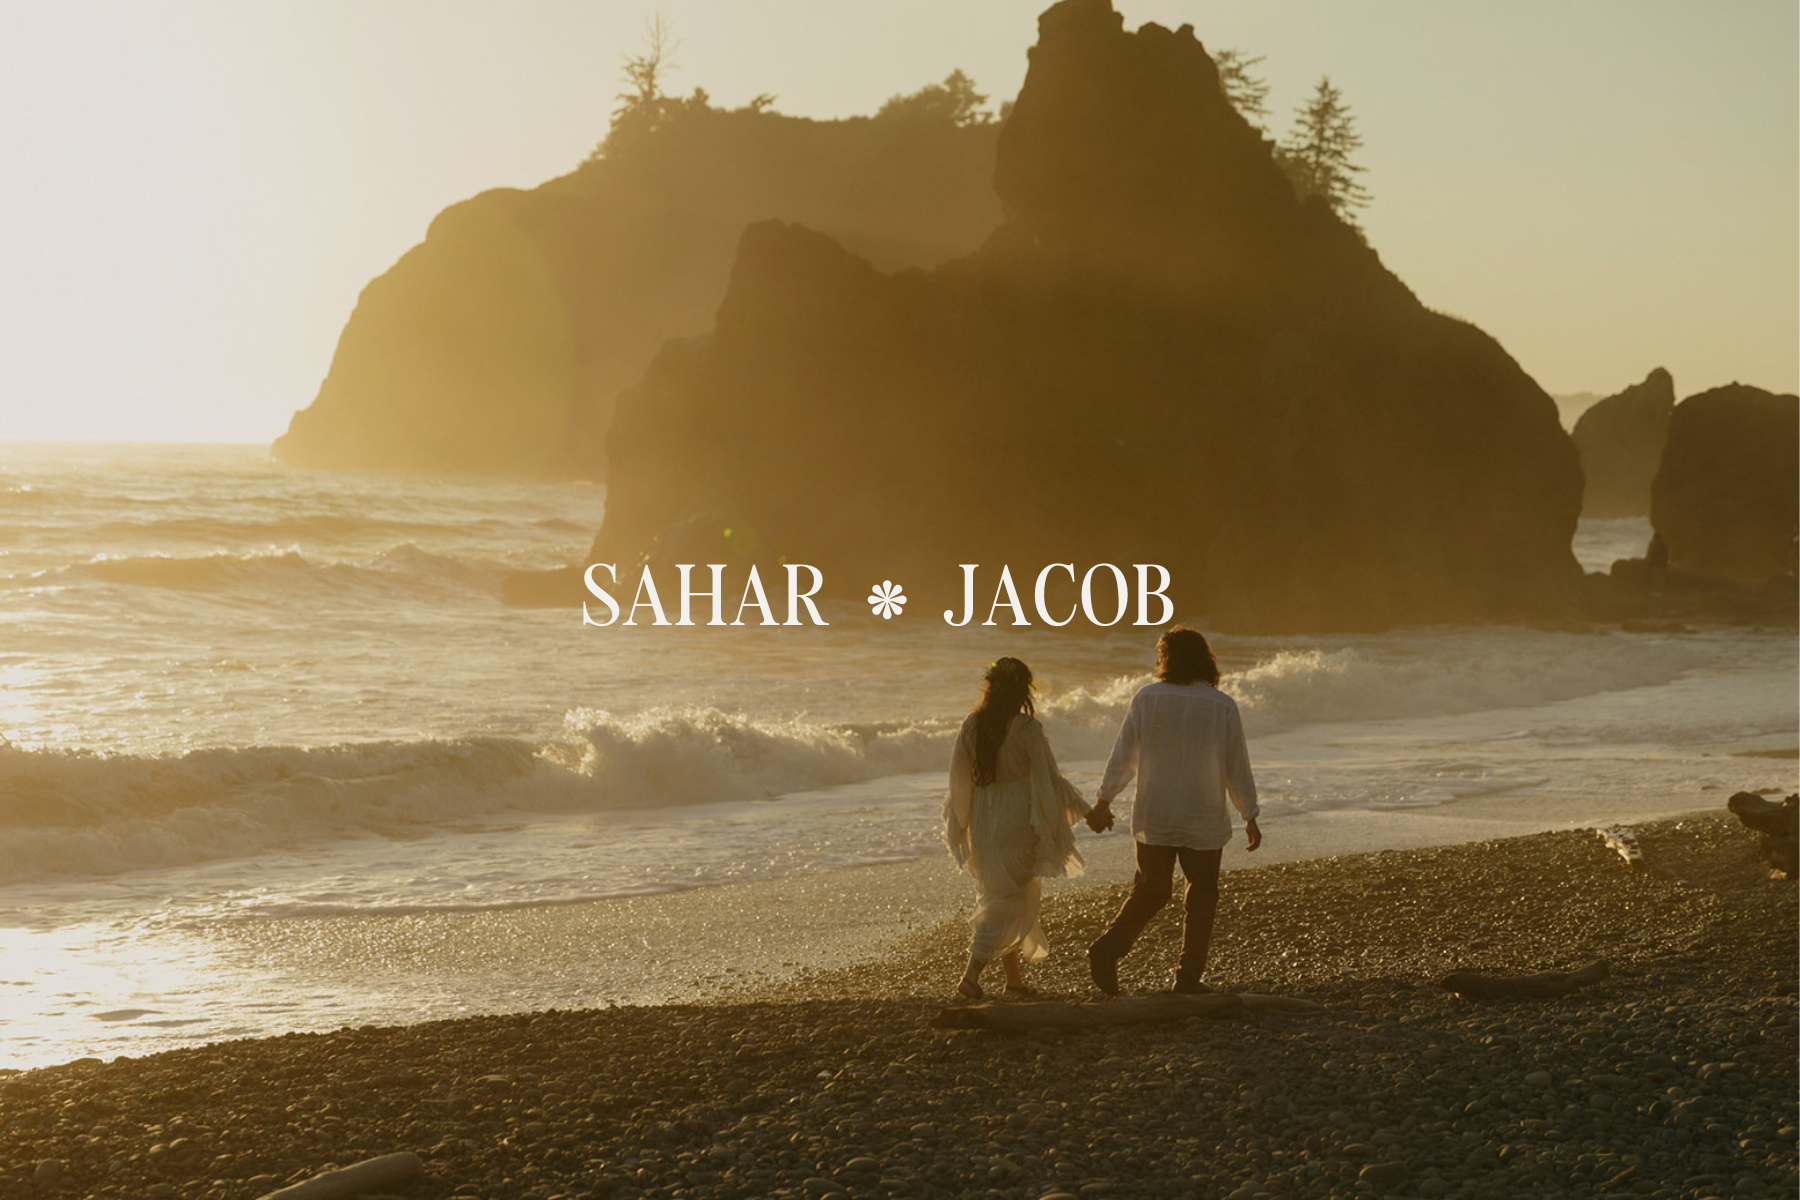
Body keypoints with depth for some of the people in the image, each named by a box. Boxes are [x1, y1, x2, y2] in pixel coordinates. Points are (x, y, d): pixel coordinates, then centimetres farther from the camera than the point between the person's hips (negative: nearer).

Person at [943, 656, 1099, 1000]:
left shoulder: (971, 725, 1)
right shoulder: (1026, 727, -14)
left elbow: (959, 778, 7)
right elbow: (1047, 779, -12)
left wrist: (961, 821, 22)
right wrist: (1087, 810, -2)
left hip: (982, 822, 6)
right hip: (1017, 821, -5)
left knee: (1000, 896, 18)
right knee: (1010, 900, 1)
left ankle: (1014, 979, 21)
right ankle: (971, 977, -10)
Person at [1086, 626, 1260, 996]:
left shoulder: (1146, 699, -5)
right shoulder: (1222, 706, -7)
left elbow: (1123, 755, -1)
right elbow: (1238, 769, -3)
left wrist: (1104, 799, 12)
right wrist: (1250, 817, 7)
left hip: (1152, 818, 2)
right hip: (1203, 820, -2)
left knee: (1151, 889, 15)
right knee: (1202, 895, 12)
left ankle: (1108, 947, -1)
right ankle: (1188, 976, 9)